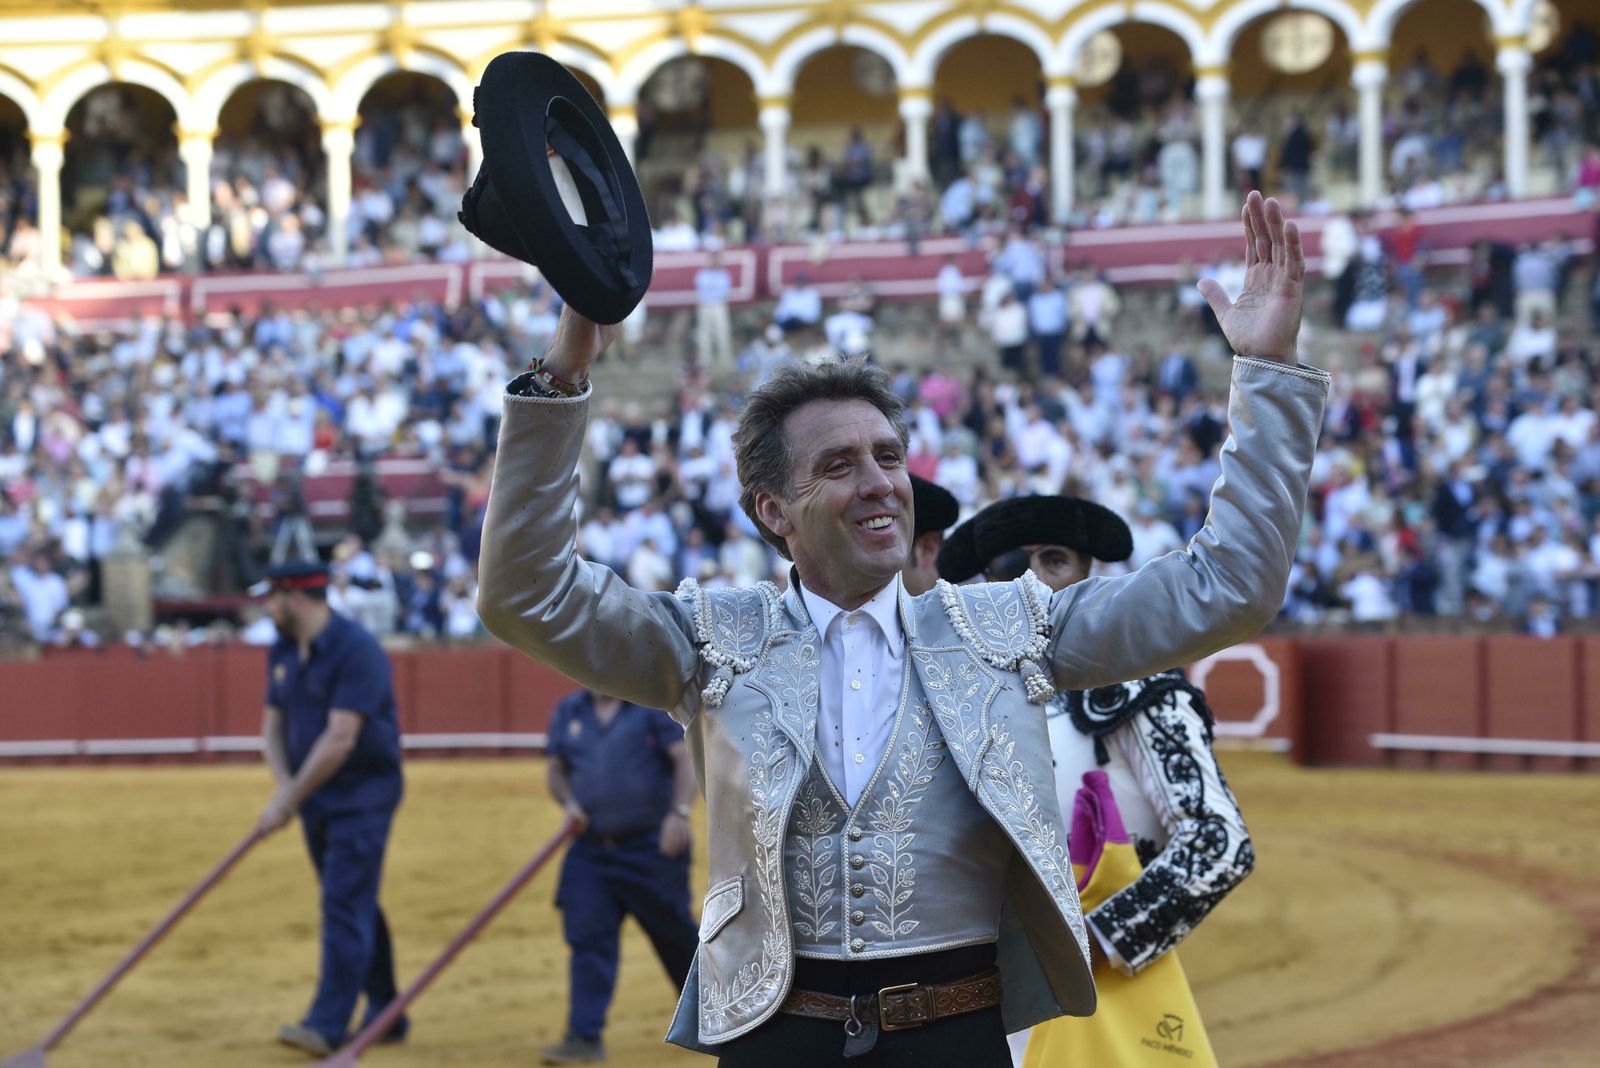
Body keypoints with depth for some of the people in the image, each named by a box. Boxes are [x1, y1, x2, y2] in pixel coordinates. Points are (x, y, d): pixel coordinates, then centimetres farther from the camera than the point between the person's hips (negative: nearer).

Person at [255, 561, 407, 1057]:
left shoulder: (357, 651, -19)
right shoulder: (282, 652, 7)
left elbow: (339, 739, -24)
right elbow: (273, 724, 11)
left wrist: (288, 800, -22)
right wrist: (284, 786, -8)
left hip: (363, 796, -8)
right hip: (313, 797, 8)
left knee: (346, 905, -11)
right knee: (354, 906, 13)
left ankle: (327, 1025, -15)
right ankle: (385, 1014, 21)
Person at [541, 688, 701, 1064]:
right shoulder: (569, 711, 10)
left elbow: (684, 757, -12)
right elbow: (557, 768, 17)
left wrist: (679, 814, -25)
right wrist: (567, 801, -5)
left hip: (652, 849, -4)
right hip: (590, 850, 4)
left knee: (675, 935, 7)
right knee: (587, 938, -5)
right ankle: (584, 1037, -4)